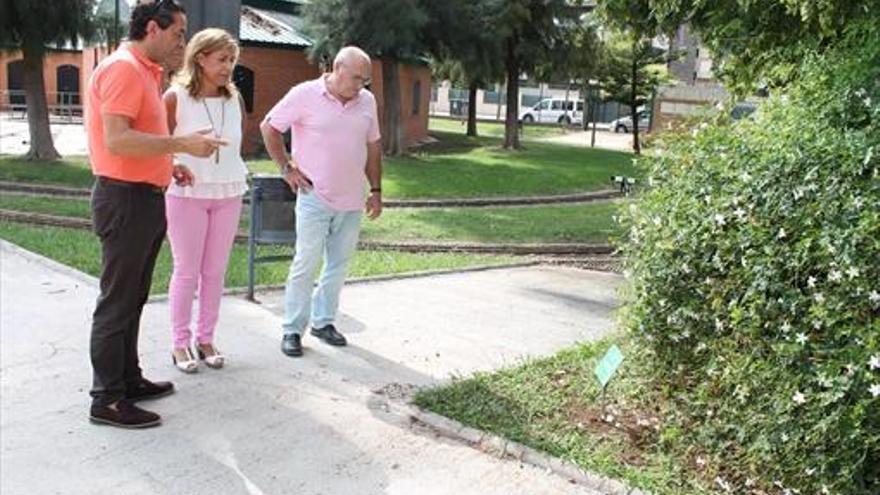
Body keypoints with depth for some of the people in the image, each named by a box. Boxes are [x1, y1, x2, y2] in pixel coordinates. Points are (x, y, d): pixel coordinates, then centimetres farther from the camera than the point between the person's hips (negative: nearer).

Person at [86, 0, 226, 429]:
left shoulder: (143, 71, 17)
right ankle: (107, 400, 7)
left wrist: (166, 166, 14)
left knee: (133, 298, 17)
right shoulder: (122, 68, -15)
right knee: (117, 301, -3)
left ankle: (128, 378, 28)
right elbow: (116, 139, -25)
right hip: (125, 200, -10)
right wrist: (181, 143, -24)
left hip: (144, 198, 10)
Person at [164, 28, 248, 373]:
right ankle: (180, 343, 14)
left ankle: (206, 339, 20)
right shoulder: (176, 97, -7)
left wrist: (235, 176, 9)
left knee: (215, 271, 8)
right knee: (187, 272, 2)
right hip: (187, 194, -4)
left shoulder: (234, 99, 5)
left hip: (228, 194, 4)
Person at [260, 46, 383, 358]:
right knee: (306, 264, -3)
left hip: (352, 201, 5)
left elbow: (373, 146, 14)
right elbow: (269, 127, -1)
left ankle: (323, 321, 26)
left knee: (339, 264, 12)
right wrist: (287, 168, -3)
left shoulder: (367, 101, 6)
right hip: (315, 197, -5)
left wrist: (376, 190, 10)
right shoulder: (305, 94, -8)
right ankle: (292, 330, 7)